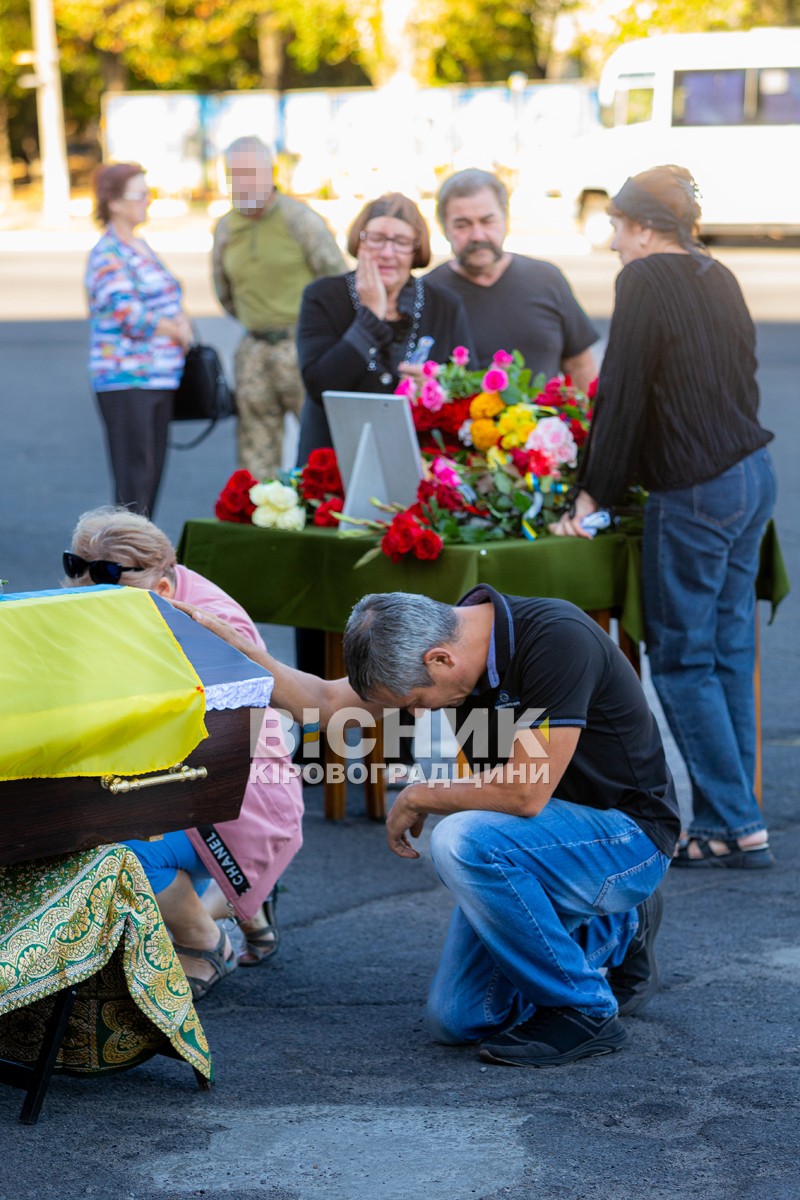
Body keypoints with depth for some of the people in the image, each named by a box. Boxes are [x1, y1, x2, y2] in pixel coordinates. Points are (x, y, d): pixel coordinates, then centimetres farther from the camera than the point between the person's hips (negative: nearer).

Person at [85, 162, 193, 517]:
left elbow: (170, 299, 23)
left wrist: (182, 322, 1)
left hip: (160, 379, 9)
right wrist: (177, 331, -6)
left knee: (153, 470, 10)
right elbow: (129, 315, -20)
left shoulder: (141, 248, 16)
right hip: (125, 381, -9)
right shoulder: (108, 256, -12)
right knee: (134, 476, -9)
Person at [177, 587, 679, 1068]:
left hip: (627, 835, -8)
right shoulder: (447, 635, -4)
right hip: (555, 836, 8)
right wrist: (245, 654, -11)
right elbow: (326, 702, 4)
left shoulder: (556, 640, -28)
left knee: (461, 841, -32)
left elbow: (525, 793, -30)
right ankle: (614, 936, 23)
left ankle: (584, 1009, -15)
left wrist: (419, 797, -15)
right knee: (458, 1019, 3)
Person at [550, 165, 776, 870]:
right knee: (728, 653, 12)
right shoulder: (718, 278, 13)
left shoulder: (646, 279, -11)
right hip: (753, 473, 8)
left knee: (682, 660, -1)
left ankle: (735, 827, -2)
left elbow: (621, 393, -12)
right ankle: (728, 817, 16)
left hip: (694, 492, -8)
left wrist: (594, 494, -6)